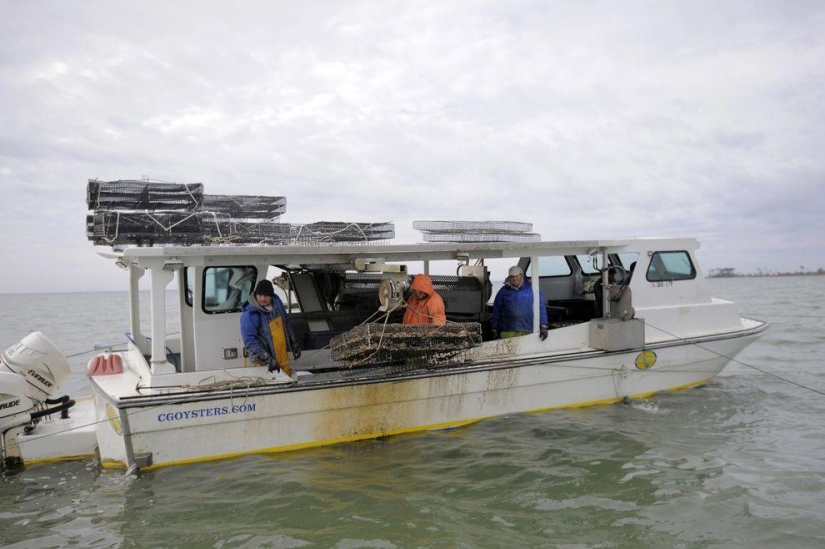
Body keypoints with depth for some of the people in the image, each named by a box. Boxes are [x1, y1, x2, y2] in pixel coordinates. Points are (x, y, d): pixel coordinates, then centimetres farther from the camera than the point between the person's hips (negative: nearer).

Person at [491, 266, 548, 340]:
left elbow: (541, 308, 3)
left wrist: (543, 326, -2)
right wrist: (495, 329, 11)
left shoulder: (531, 289, 4)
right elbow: (496, 311, 12)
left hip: (527, 331, -1)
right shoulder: (503, 291, 9)